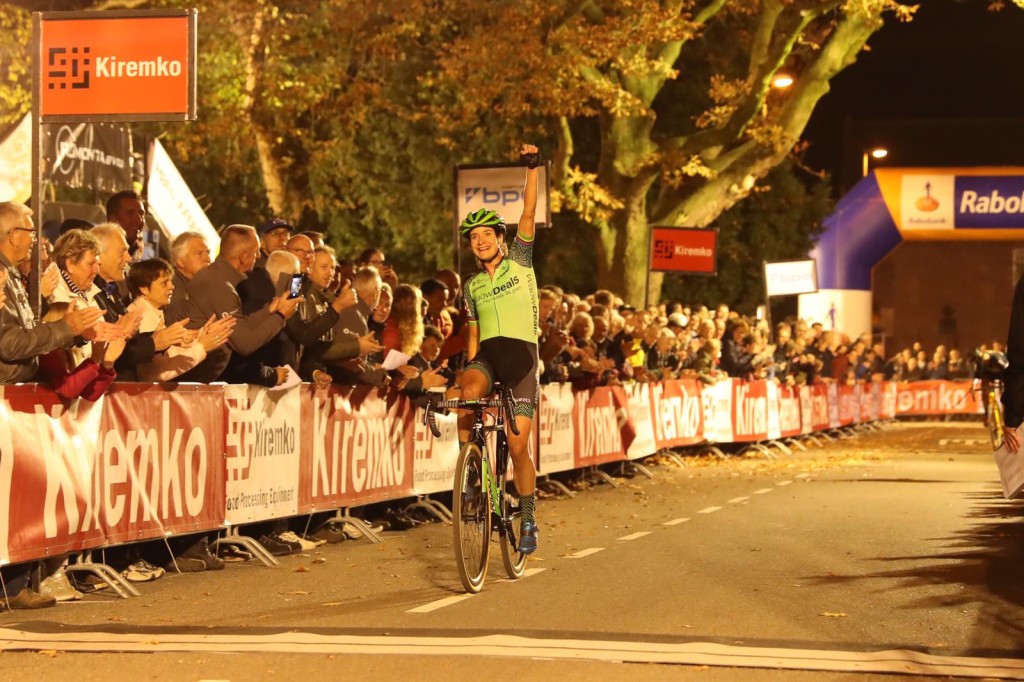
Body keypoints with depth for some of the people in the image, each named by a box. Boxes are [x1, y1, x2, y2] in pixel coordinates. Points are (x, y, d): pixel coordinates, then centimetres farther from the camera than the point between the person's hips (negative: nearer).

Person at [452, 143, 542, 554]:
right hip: (486, 354, 3)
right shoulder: (472, 287, 17)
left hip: (520, 354, -3)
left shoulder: (519, 261, 8)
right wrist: (469, 368, 10)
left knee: (518, 447, -7)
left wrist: (531, 168, -12)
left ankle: (528, 520, 10)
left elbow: (529, 213, -3)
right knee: (466, 393, -34)